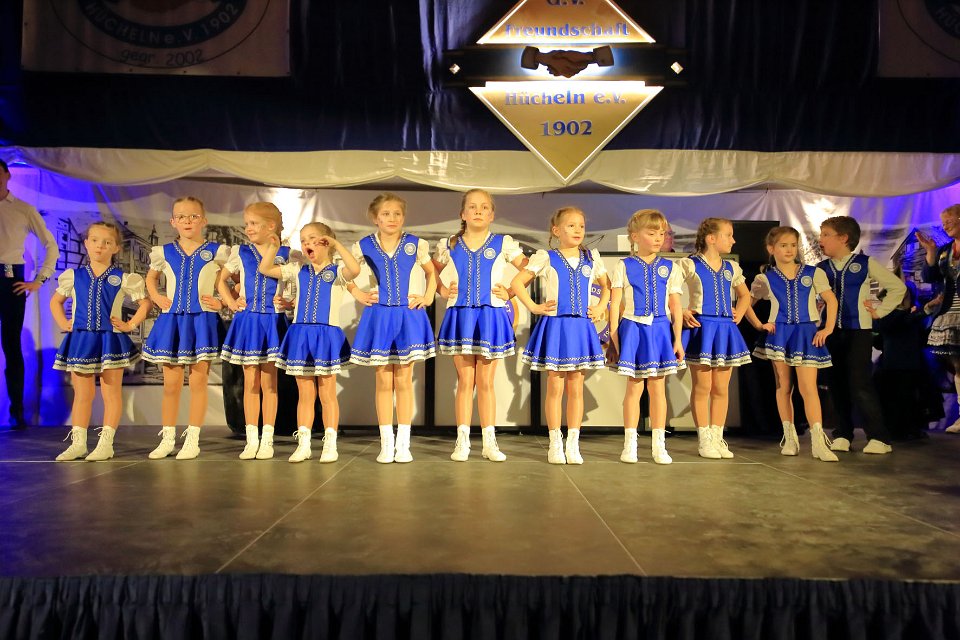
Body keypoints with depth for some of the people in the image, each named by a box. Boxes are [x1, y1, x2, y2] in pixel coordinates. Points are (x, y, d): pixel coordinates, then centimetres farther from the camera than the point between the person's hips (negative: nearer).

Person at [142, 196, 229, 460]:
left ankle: (192, 440, 9)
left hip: (202, 322, -2)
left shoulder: (216, 252, 0)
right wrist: (157, 298, 10)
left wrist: (222, 302, -7)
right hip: (171, 322, 3)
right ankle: (167, 438, 17)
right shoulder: (165, 252, 9)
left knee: (198, 381, 1)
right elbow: (151, 277, 26)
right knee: (171, 384, 6)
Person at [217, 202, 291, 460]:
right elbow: (221, 280, 17)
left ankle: (267, 439, 10)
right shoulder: (240, 253, 7)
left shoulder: (286, 254, 1)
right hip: (247, 322, 2)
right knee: (250, 382, 5)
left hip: (273, 322, -2)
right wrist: (231, 303, 4)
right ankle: (251, 439, 12)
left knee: (269, 382, 3)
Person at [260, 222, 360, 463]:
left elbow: (355, 269, -24)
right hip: (300, 336, 4)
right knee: (305, 395, 9)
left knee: (327, 394, 3)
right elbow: (265, 269, 14)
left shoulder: (337, 270, -1)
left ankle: (330, 444, 10)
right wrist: (273, 246, 3)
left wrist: (336, 243, -21)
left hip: (327, 336, -4)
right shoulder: (298, 270, 12)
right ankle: (303, 444, 15)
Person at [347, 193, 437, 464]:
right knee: (384, 382, 3)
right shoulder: (364, 246, 1)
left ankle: (403, 443, 10)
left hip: (408, 316, 0)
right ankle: (386, 443, 11)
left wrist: (428, 297, 3)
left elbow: (431, 272, 16)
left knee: (404, 381, 2)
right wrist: (358, 293, 3)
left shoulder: (415, 244, 1)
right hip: (379, 317, 0)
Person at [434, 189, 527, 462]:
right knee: (465, 381, 4)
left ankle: (489, 442, 12)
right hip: (459, 317, 1)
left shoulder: (503, 244, 2)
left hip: (491, 317, -1)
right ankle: (462, 441, 11)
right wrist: (444, 291, 3)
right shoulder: (449, 245, 7)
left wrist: (510, 293, -3)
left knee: (486, 383, 5)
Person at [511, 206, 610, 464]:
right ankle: (555, 445, 10)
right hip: (554, 327, -3)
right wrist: (534, 307, -7)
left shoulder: (592, 258, 10)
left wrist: (600, 308, 9)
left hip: (581, 327, 3)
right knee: (555, 387, 1)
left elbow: (607, 286, 23)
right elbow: (517, 282, -2)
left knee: (576, 388, 6)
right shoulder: (545, 258, -1)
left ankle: (573, 444, 13)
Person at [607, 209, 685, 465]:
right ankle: (630, 444, 12)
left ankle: (659, 445, 15)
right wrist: (614, 337, -7)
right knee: (634, 387, 3)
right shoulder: (624, 266, 1)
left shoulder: (670, 268, 8)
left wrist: (677, 339, 2)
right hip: (632, 329, -2)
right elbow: (614, 304, -1)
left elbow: (675, 306, 7)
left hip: (660, 330, 2)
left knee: (658, 387, 7)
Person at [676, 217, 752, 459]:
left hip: (725, 330, 5)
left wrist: (739, 314, 12)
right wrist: (681, 312, -13)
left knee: (721, 388, 7)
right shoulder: (689, 265, -4)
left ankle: (717, 437, 17)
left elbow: (744, 295, 28)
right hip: (701, 328, -5)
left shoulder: (731, 268, 13)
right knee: (702, 387, 0)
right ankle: (704, 439, 9)